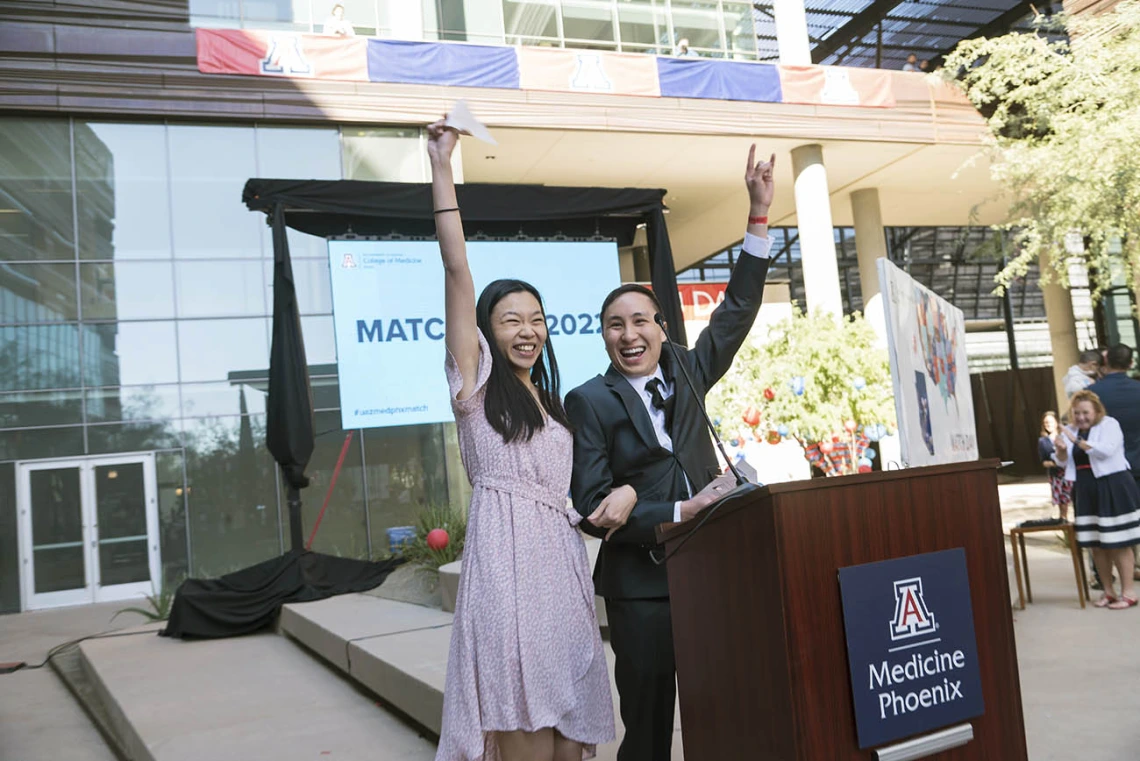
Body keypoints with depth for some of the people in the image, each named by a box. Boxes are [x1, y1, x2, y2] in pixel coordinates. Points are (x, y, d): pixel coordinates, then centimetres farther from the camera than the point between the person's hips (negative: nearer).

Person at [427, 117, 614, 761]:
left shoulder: (554, 404, 21)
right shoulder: (477, 383, 3)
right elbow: (457, 269, -5)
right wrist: (442, 166, -7)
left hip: (564, 557, 6)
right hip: (507, 556, -6)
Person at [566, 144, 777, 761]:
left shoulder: (685, 375, 9)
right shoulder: (589, 401, -4)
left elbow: (738, 310, 8)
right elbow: (594, 509, -10)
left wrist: (759, 214, 2)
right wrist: (680, 513, -17)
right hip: (641, 585, -4)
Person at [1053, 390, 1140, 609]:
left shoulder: (1109, 424, -7)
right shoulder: (1072, 430, 10)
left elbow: (1106, 450, -23)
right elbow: (1064, 461, 11)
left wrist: (1078, 441, -27)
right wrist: (1061, 449, -10)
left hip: (1112, 487, -6)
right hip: (1086, 490, 6)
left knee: (1118, 543, -4)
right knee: (1096, 544, 9)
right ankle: (1108, 591, 18)